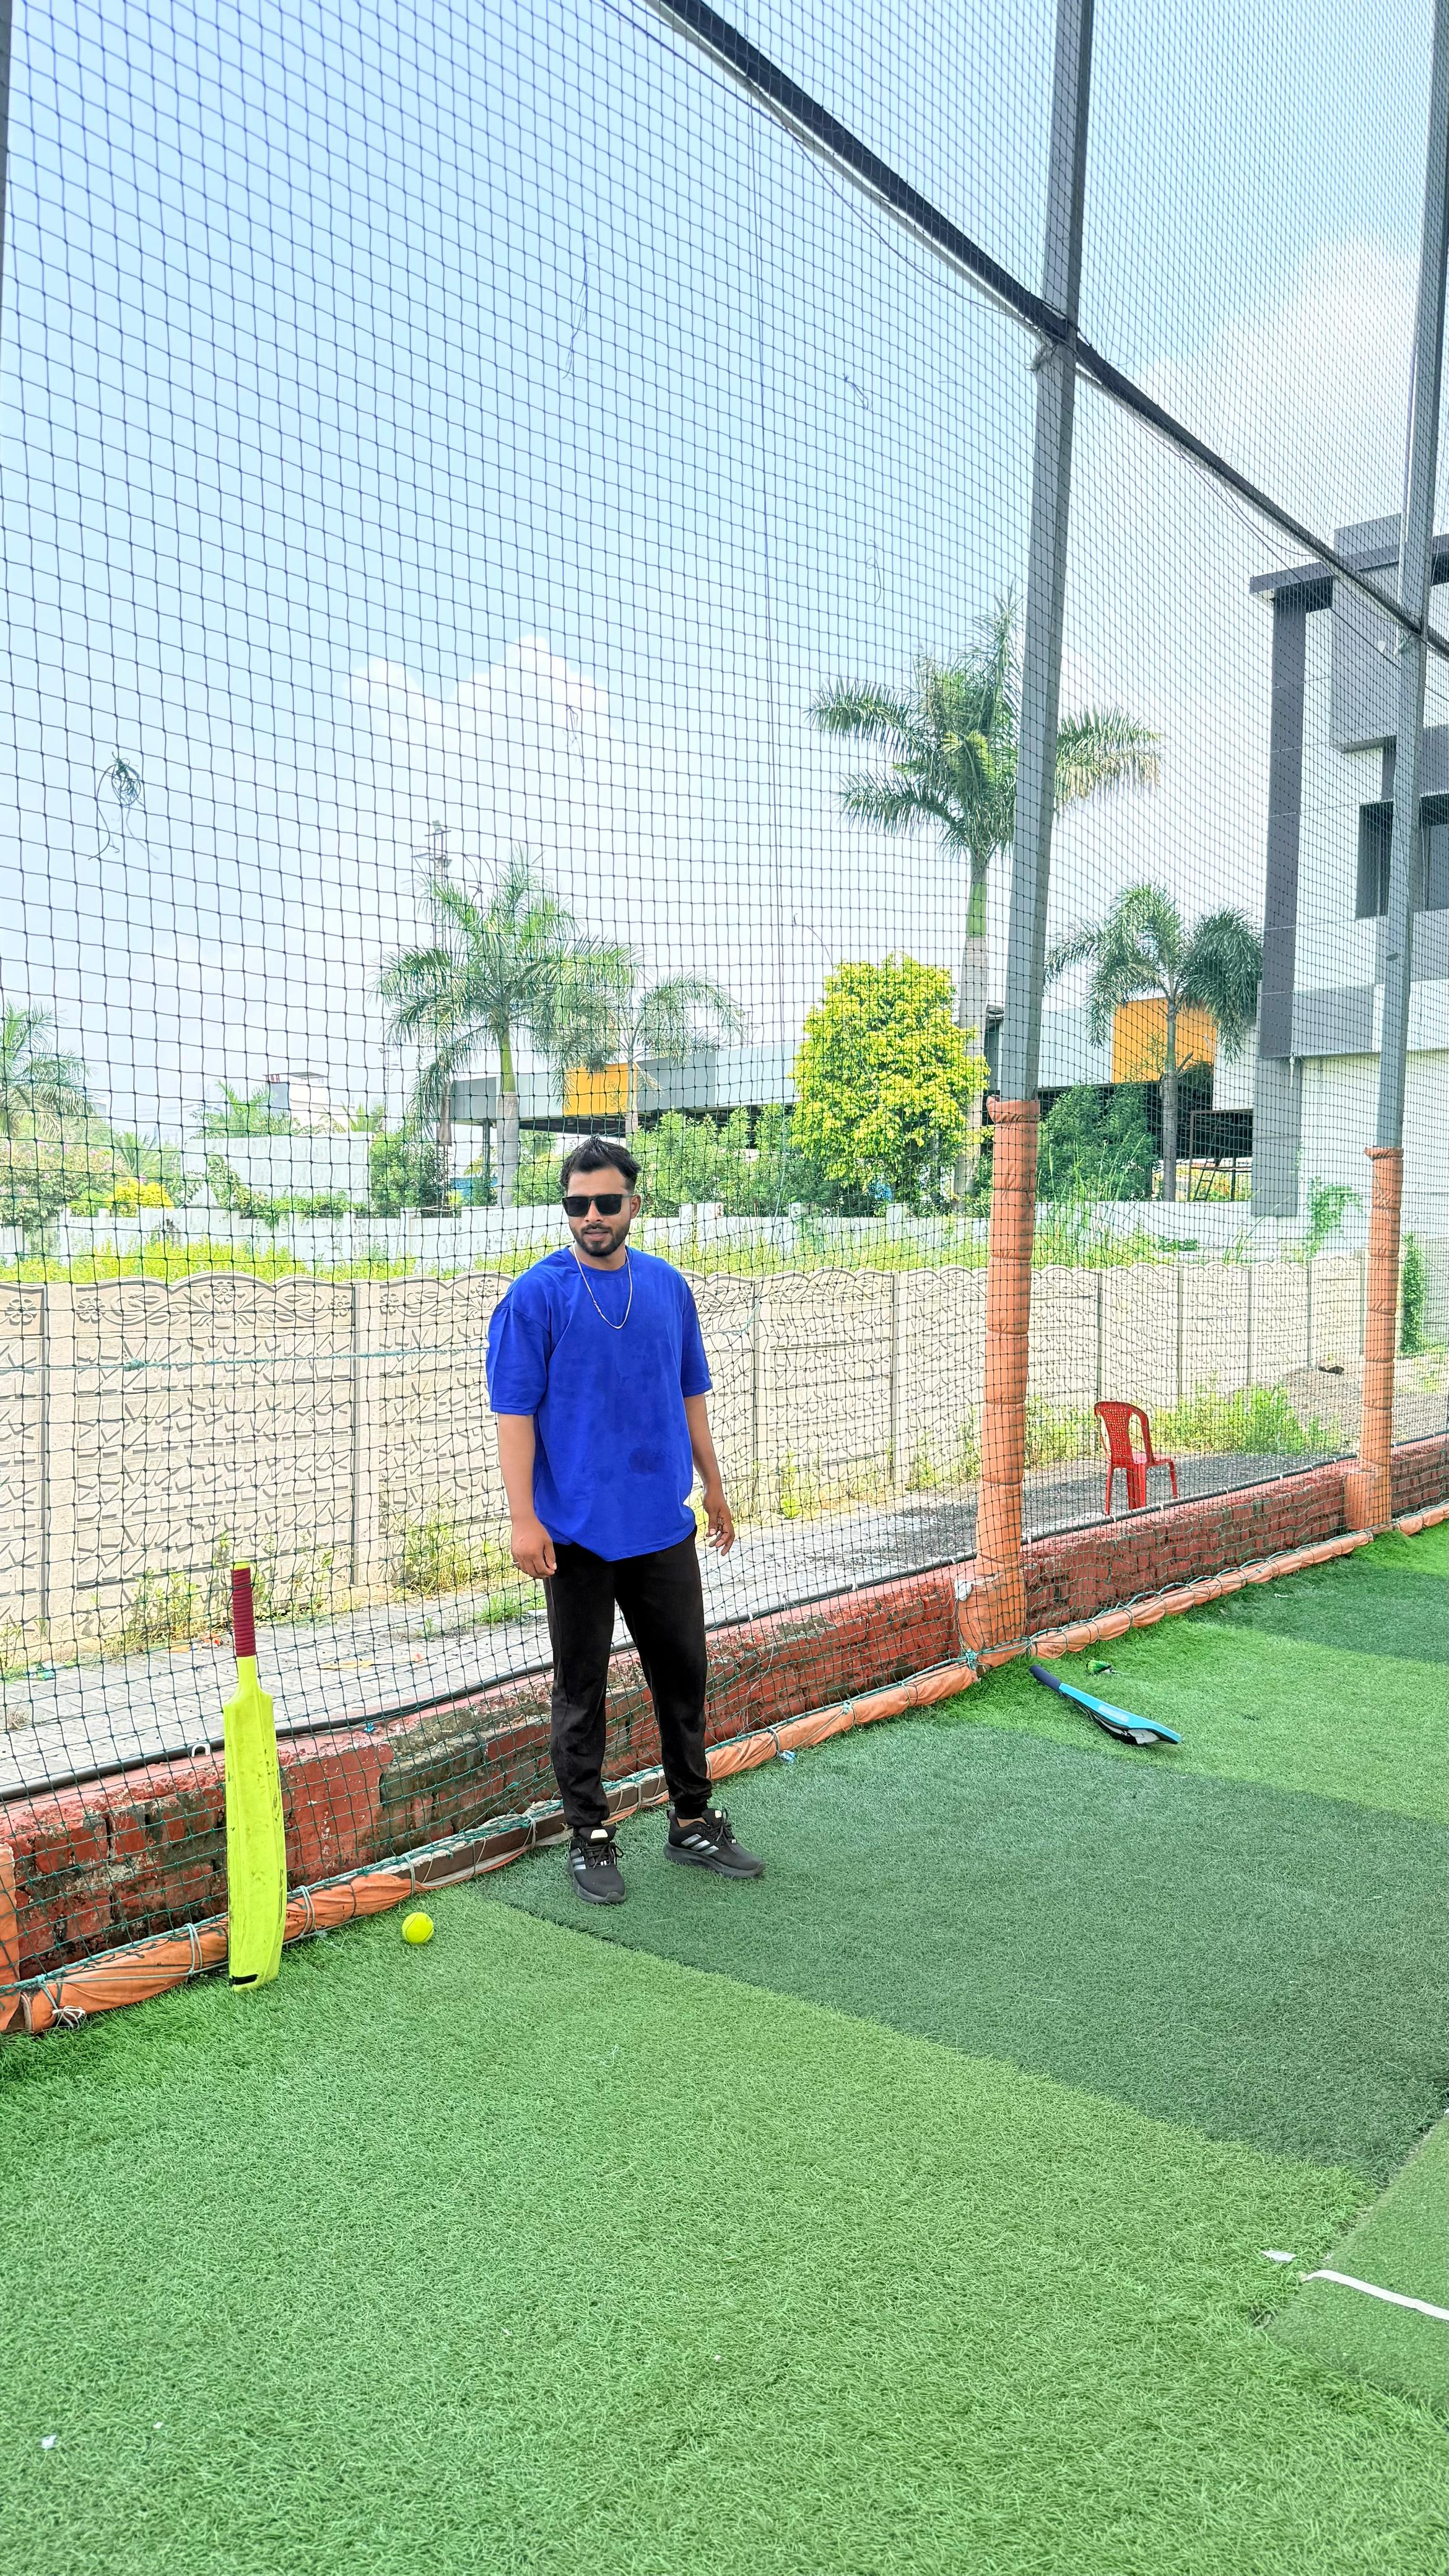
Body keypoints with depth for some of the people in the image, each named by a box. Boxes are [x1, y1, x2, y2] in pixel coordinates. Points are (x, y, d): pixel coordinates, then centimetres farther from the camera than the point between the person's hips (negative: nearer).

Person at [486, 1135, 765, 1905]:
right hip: (577, 1530, -4)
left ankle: (693, 1821, 30)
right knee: (581, 1689, 7)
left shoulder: (667, 1286, 6)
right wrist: (523, 1519, -17)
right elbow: (514, 1412, -11)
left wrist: (713, 1487, 17)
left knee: (684, 1673, 14)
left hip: (664, 1524, 5)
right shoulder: (536, 1296, -8)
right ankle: (589, 1837, 21)